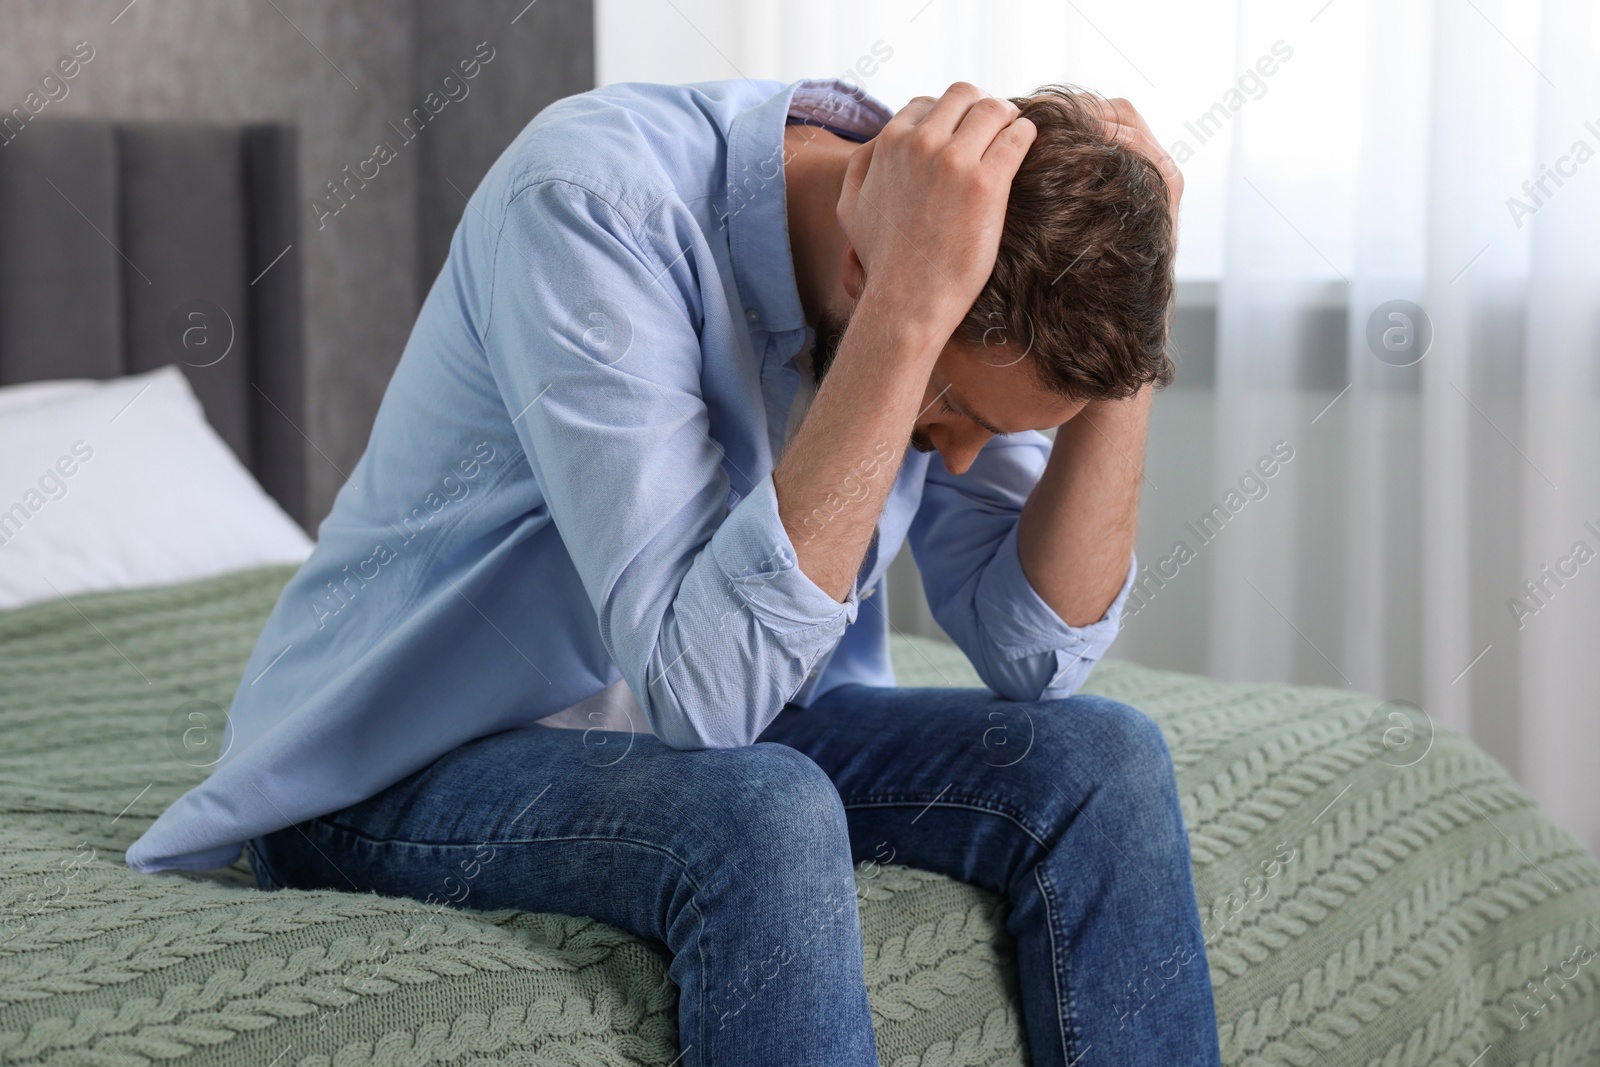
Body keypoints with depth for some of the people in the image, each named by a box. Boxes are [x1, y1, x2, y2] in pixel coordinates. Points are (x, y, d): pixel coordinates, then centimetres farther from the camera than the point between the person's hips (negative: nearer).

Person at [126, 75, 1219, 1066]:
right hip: (406, 765, -6)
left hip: (711, 720, 6)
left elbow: (1035, 652, -9)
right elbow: (708, 683, -37)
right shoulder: (589, 200, -29)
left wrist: (1122, 372, -19)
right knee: (764, 819, -35)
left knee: (1105, 762, -14)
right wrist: (911, 305, -40)